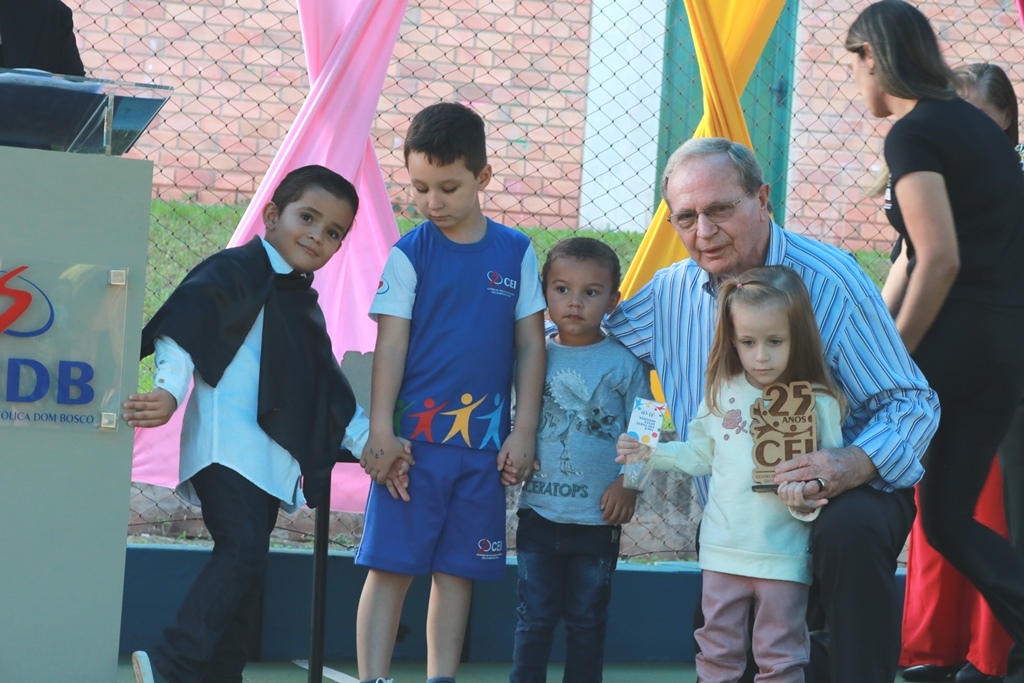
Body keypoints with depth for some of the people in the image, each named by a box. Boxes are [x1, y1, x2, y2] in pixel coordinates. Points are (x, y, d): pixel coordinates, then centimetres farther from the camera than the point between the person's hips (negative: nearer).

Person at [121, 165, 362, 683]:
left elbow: (330, 391, 29)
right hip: (226, 442, -9)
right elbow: (181, 325, -17)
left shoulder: (303, 301, 23)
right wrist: (170, 389, -31)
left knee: (245, 567, 8)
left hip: (270, 458, 9)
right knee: (243, 549, -22)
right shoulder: (235, 271, -3)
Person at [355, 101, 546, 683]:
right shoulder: (409, 255, -1)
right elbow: (390, 345, -4)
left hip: (485, 442, 2)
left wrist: (524, 432, 2)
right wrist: (381, 431, -11)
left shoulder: (516, 252, 5)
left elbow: (531, 345, 7)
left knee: (458, 570, 8)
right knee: (391, 565, -2)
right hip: (413, 438, -2)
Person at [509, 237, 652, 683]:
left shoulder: (624, 363, -3)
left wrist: (628, 483, -12)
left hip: (599, 517, -1)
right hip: (539, 510, 1)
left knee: (587, 620, 9)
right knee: (534, 617, 6)